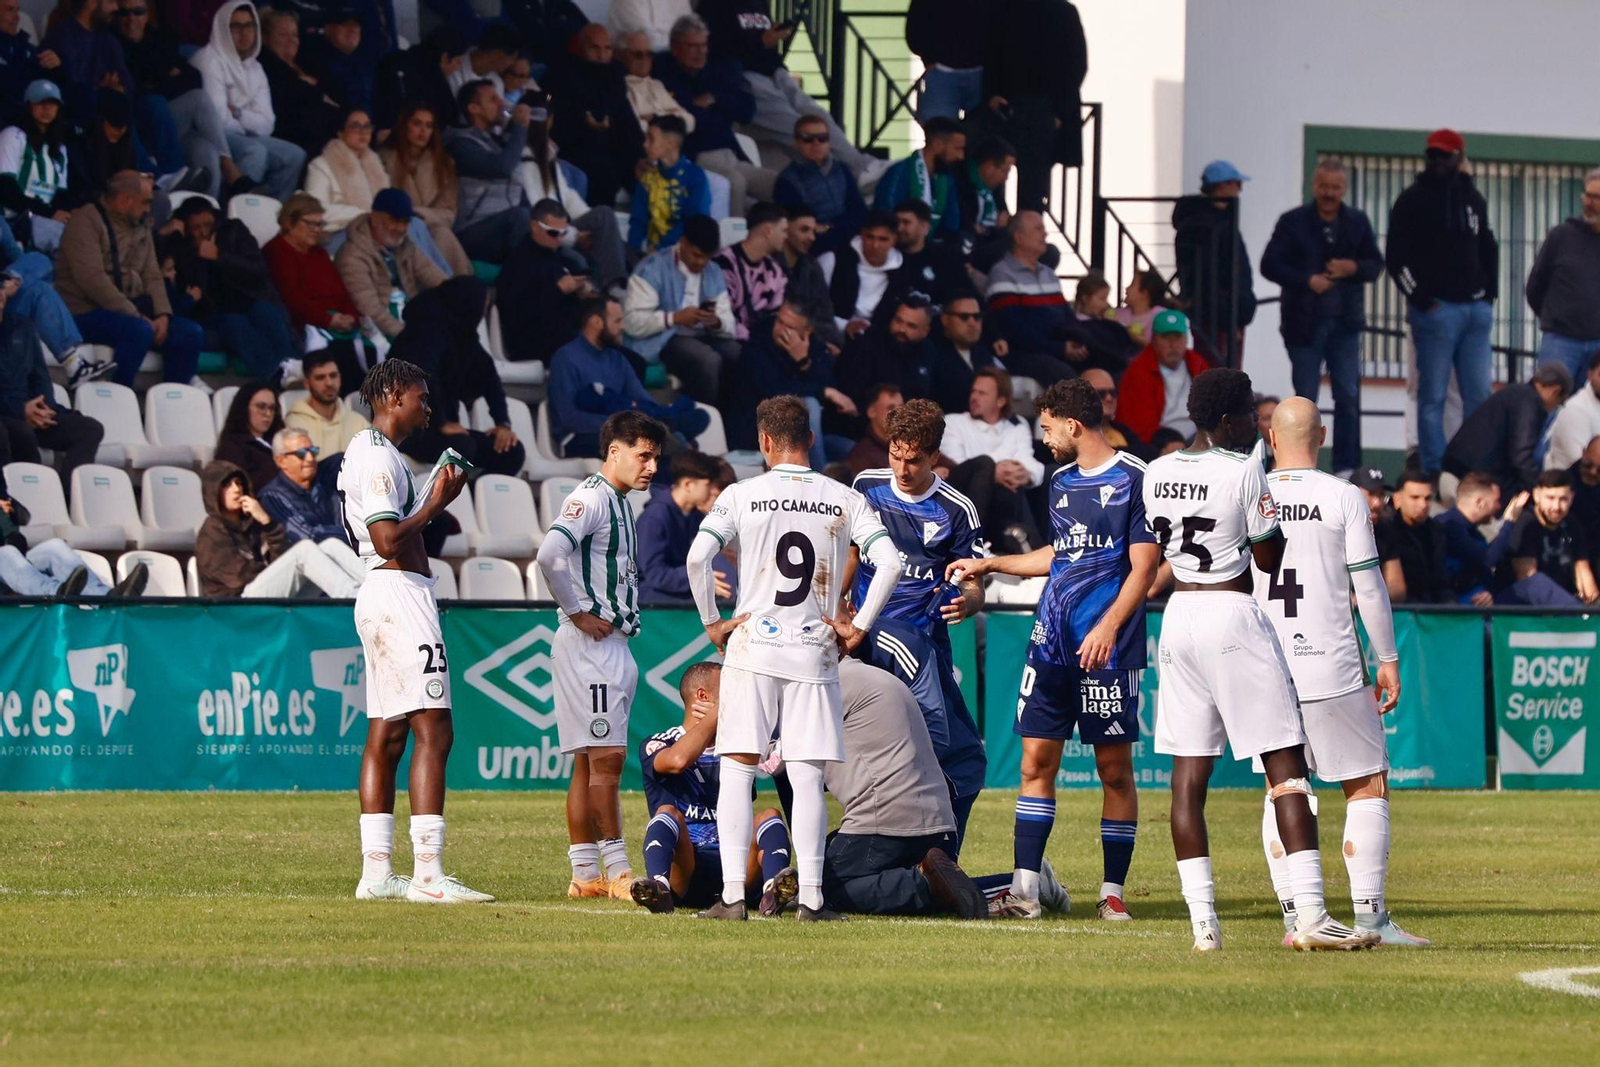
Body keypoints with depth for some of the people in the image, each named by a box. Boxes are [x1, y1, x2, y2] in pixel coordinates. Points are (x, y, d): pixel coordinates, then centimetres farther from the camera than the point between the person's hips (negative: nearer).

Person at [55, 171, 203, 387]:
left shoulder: (140, 226, 17)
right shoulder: (86, 221, -8)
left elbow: (152, 277, 13)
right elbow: (92, 279, -19)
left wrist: (162, 315, -8)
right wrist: (135, 316, -21)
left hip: (130, 309, 8)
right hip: (87, 312, -8)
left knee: (190, 333, -9)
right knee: (139, 331, -35)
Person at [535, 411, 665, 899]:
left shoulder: (620, 503, 19)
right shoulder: (591, 498, -12)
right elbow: (550, 554, -27)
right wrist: (578, 612, -19)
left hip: (613, 643, 10)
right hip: (590, 641, -10)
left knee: (591, 761, 10)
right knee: (606, 756, -9)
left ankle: (585, 874, 11)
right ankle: (617, 872, -9)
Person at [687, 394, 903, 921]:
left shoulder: (742, 495, -2)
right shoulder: (844, 499, 3)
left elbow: (698, 557, -13)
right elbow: (889, 563, -6)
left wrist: (712, 622, -2)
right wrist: (858, 626, 2)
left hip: (752, 645, -1)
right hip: (815, 652, 1)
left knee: (737, 772, 2)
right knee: (807, 778, 3)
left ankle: (733, 893, -5)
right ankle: (811, 896, -2)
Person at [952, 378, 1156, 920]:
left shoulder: (1133, 480, -6)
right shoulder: (1062, 481, 17)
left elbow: (1143, 567, -9)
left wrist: (1108, 628, -19)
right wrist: (989, 565, 36)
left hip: (1107, 648, -7)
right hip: (1052, 641, 7)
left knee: (1114, 767, -2)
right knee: (1036, 759, 2)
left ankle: (1114, 891, 5)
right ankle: (1025, 890, 2)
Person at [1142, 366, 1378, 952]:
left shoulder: (1158, 473, 8)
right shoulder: (1243, 471, -11)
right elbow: (1270, 559, -6)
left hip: (1179, 616, 6)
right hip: (1235, 618, -6)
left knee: (1189, 773, 6)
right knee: (1286, 765, -5)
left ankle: (1202, 920, 1)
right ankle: (1310, 914, -13)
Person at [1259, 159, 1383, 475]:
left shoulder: (1357, 222, 5)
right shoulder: (1293, 222, -4)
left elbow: (1376, 264, 9)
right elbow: (1270, 265, -5)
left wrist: (1354, 268, -13)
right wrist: (1307, 280, -18)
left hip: (1345, 322, 2)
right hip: (1305, 323, -2)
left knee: (1348, 396, 1)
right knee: (1305, 398, 4)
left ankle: (1347, 468, 6)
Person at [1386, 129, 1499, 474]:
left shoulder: (1473, 199, 15)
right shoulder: (1413, 200, 0)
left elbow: (1488, 248, 27)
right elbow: (1395, 258, -3)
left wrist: (1489, 292, 14)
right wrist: (1421, 300, -10)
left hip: (1476, 309, 5)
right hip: (1436, 310, -5)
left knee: (1479, 394, 3)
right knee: (1432, 396, -4)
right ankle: (1434, 472, -3)